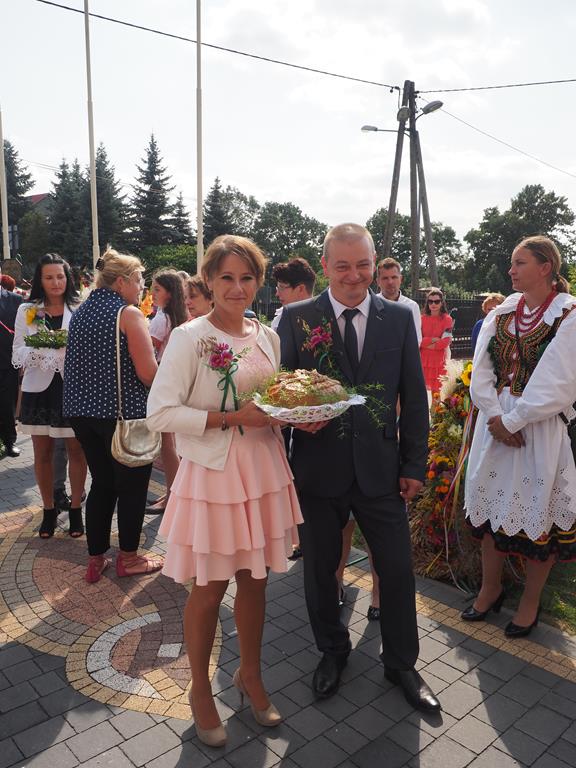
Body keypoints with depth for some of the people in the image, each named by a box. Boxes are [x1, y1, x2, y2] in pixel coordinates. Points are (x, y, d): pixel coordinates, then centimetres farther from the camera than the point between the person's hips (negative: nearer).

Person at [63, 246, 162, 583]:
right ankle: (129, 557, 23)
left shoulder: (82, 312, 9)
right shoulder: (129, 314, -13)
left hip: (83, 410, 7)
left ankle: (96, 560, 25)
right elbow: (148, 373, -20)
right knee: (132, 485, 9)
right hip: (124, 413, -7)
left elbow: (79, 363, 17)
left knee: (101, 483, 17)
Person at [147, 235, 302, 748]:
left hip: (263, 470, 5)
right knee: (209, 589, 9)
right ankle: (201, 690, 34)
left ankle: (250, 675, 41)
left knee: (254, 579, 17)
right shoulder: (189, 337, -11)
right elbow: (161, 413, -16)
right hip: (211, 474, -5)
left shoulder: (267, 336, 6)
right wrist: (234, 417, -21)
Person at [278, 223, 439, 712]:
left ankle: (401, 663, 37)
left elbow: (414, 396, 3)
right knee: (320, 571, 15)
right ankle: (332, 651, 43)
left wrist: (415, 464, 2)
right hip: (319, 467, 0)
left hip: (381, 467, 1)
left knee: (398, 571, 11)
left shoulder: (399, 317, 1)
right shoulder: (296, 318, -3)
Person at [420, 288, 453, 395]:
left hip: (439, 362, -2)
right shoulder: (423, 319, 7)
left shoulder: (447, 319, -1)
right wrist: (433, 339, -12)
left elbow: (446, 341, -9)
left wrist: (426, 343, -6)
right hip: (423, 361, 3)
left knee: (437, 392, -1)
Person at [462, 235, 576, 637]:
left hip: (541, 430, -5)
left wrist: (511, 421, -14)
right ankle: (491, 588, 32)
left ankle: (531, 601, 26)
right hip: (495, 425, 5)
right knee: (492, 504, 13)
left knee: (537, 512, 6)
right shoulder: (502, 312, 6)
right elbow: (481, 371, 2)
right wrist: (495, 416, -10)